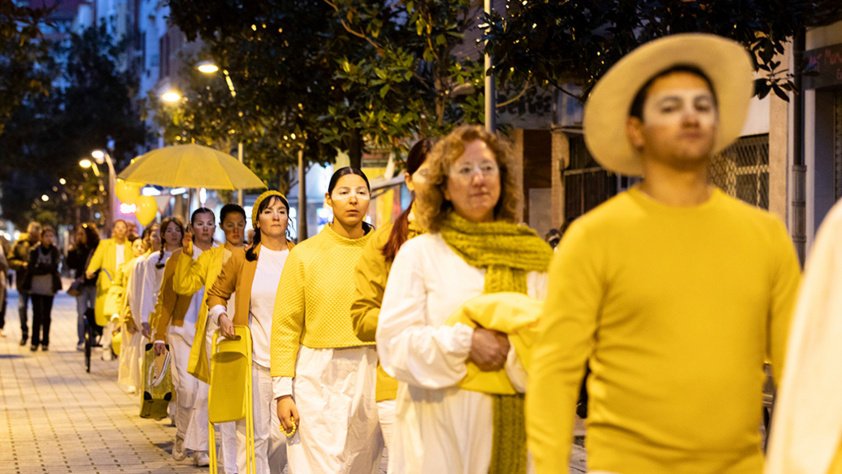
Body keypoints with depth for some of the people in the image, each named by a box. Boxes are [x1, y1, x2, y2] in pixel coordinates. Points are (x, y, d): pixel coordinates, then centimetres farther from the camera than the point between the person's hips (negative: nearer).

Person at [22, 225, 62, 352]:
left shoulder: (54, 251, 3)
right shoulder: (34, 250, -1)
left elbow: (54, 267, -8)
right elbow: (31, 268, -10)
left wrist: (40, 267, -11)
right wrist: (47, 269, -11)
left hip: (49, 287, 1)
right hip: (35, 287, -1)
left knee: (46, 315, 4)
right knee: (37, 314, -3)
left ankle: (45, 342, 11)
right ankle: (35, 342, 4)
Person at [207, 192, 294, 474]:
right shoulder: (241, 258, 6)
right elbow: (217, 293, 19)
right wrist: (220, 315, -2)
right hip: (254, 358, -1)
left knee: (283, 433, 1)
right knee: (253, 434, -4)